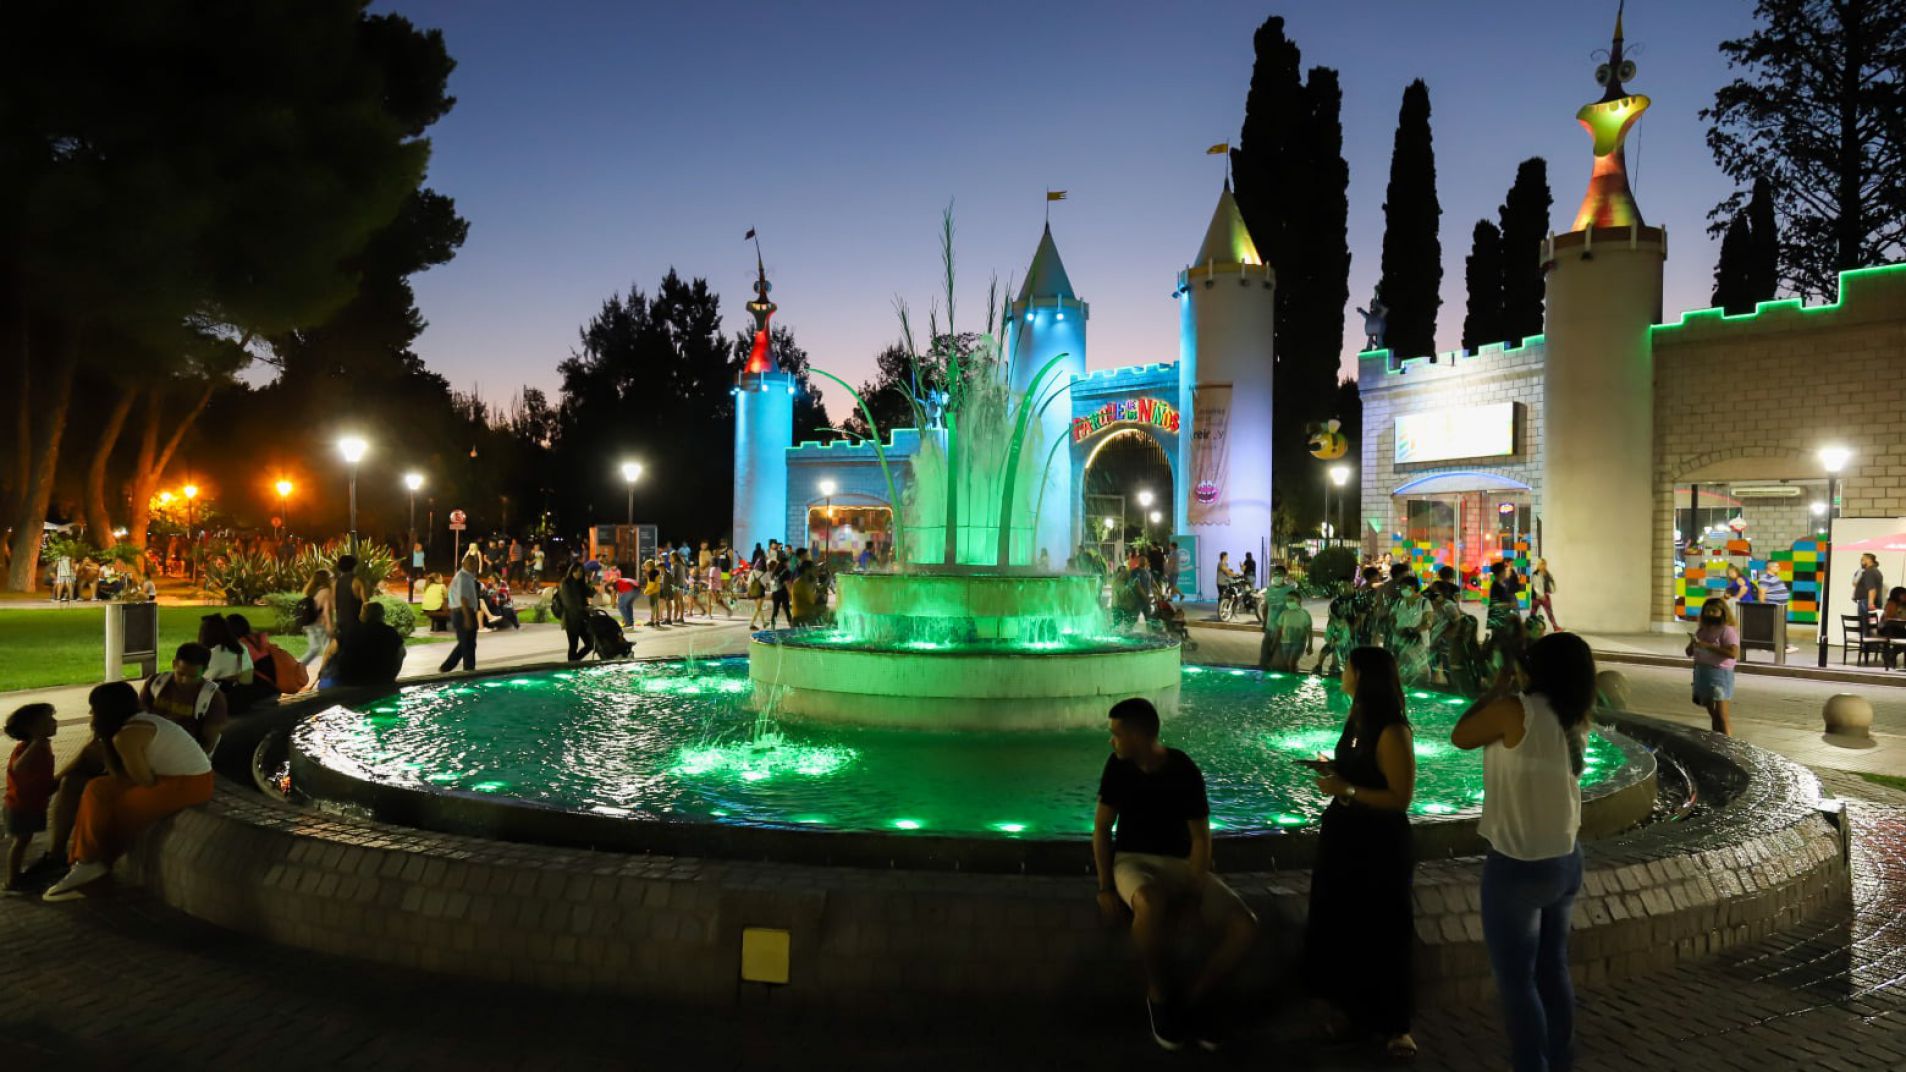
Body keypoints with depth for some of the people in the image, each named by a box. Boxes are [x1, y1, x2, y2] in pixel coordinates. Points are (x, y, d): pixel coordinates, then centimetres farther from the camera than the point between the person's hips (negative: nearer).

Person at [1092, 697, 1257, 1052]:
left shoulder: (1185, 771, -10)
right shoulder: (1118, 766, -7)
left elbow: (1201, 838, -5)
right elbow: (1102, 827, -1)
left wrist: (1192, 891, -19)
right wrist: (1105, 887, -11)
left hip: (1182, 863, 2)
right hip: (1133, 860, -1)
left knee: (1245, 927, -22)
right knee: (1150, 904, -40)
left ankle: (1192, 998, -2)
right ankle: (1160, 994, -14)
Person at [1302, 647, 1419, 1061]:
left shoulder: (1392, 732, -23)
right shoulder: (1357, 718, 3)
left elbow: (1400, 798, -24)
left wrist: (1344, 790, -26)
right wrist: (1331, 769, -2)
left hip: (1378, 844, -8)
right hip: (1344, 836, 8)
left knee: (1380, 933, 5)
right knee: (1338, 925, 17)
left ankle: (1392, 1024, 20)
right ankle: (1346, 1006, 32)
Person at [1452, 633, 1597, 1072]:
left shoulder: (1517, 710, -21)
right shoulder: (1576, 720, 0)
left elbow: (1460, 737, -5)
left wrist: (1499, 686, 1)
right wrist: (1509, 692, 10)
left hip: (1517, 867, -7)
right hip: (1567, 861, 7)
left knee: (1516, 980, 6)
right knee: (1554, 969, 22)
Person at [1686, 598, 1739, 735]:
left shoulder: (1727, 630, -7)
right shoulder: (1702, 631, 14)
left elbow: (1734, 653, -21)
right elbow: (1689, 652, 17)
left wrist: (1708, 646, -22)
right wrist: (1693, 643, -5)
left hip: (1720, 674, -7)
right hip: (1701, 673, 7)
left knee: (1721, 716, -10)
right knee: (1712, 715, 13)